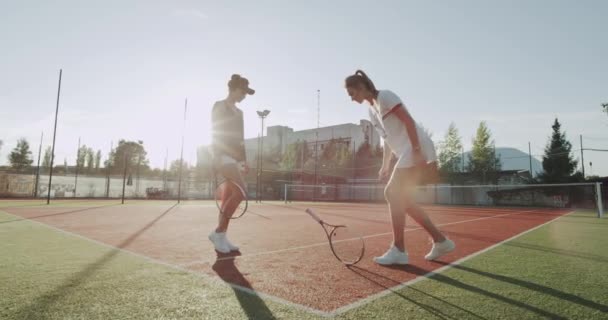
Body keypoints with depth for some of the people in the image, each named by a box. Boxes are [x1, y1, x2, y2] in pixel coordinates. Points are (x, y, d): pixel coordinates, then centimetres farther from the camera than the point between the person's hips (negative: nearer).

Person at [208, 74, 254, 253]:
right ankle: (218, 232, -13)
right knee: (241, 191, -22)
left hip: (234, 157, 8)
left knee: (229, 197, 5)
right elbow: (215, 136, -10)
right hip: (223, 155, -8)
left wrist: (243, 160, 18)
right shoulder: (219, 106, -2)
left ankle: (221, 237, 12)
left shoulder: (238, 112, 21)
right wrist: (231, 151, -21)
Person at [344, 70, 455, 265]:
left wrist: (416, 150, -22)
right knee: (402, 199, 6)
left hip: (416, 149, -9)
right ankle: (440, 241, 14)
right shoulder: (372, 109, 19)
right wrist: (385, 165, 17)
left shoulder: (385, 96, -8)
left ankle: (399, 250, -6)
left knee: (392, 193, -12)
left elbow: (409, 121, -15)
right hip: (407, 153, 9)